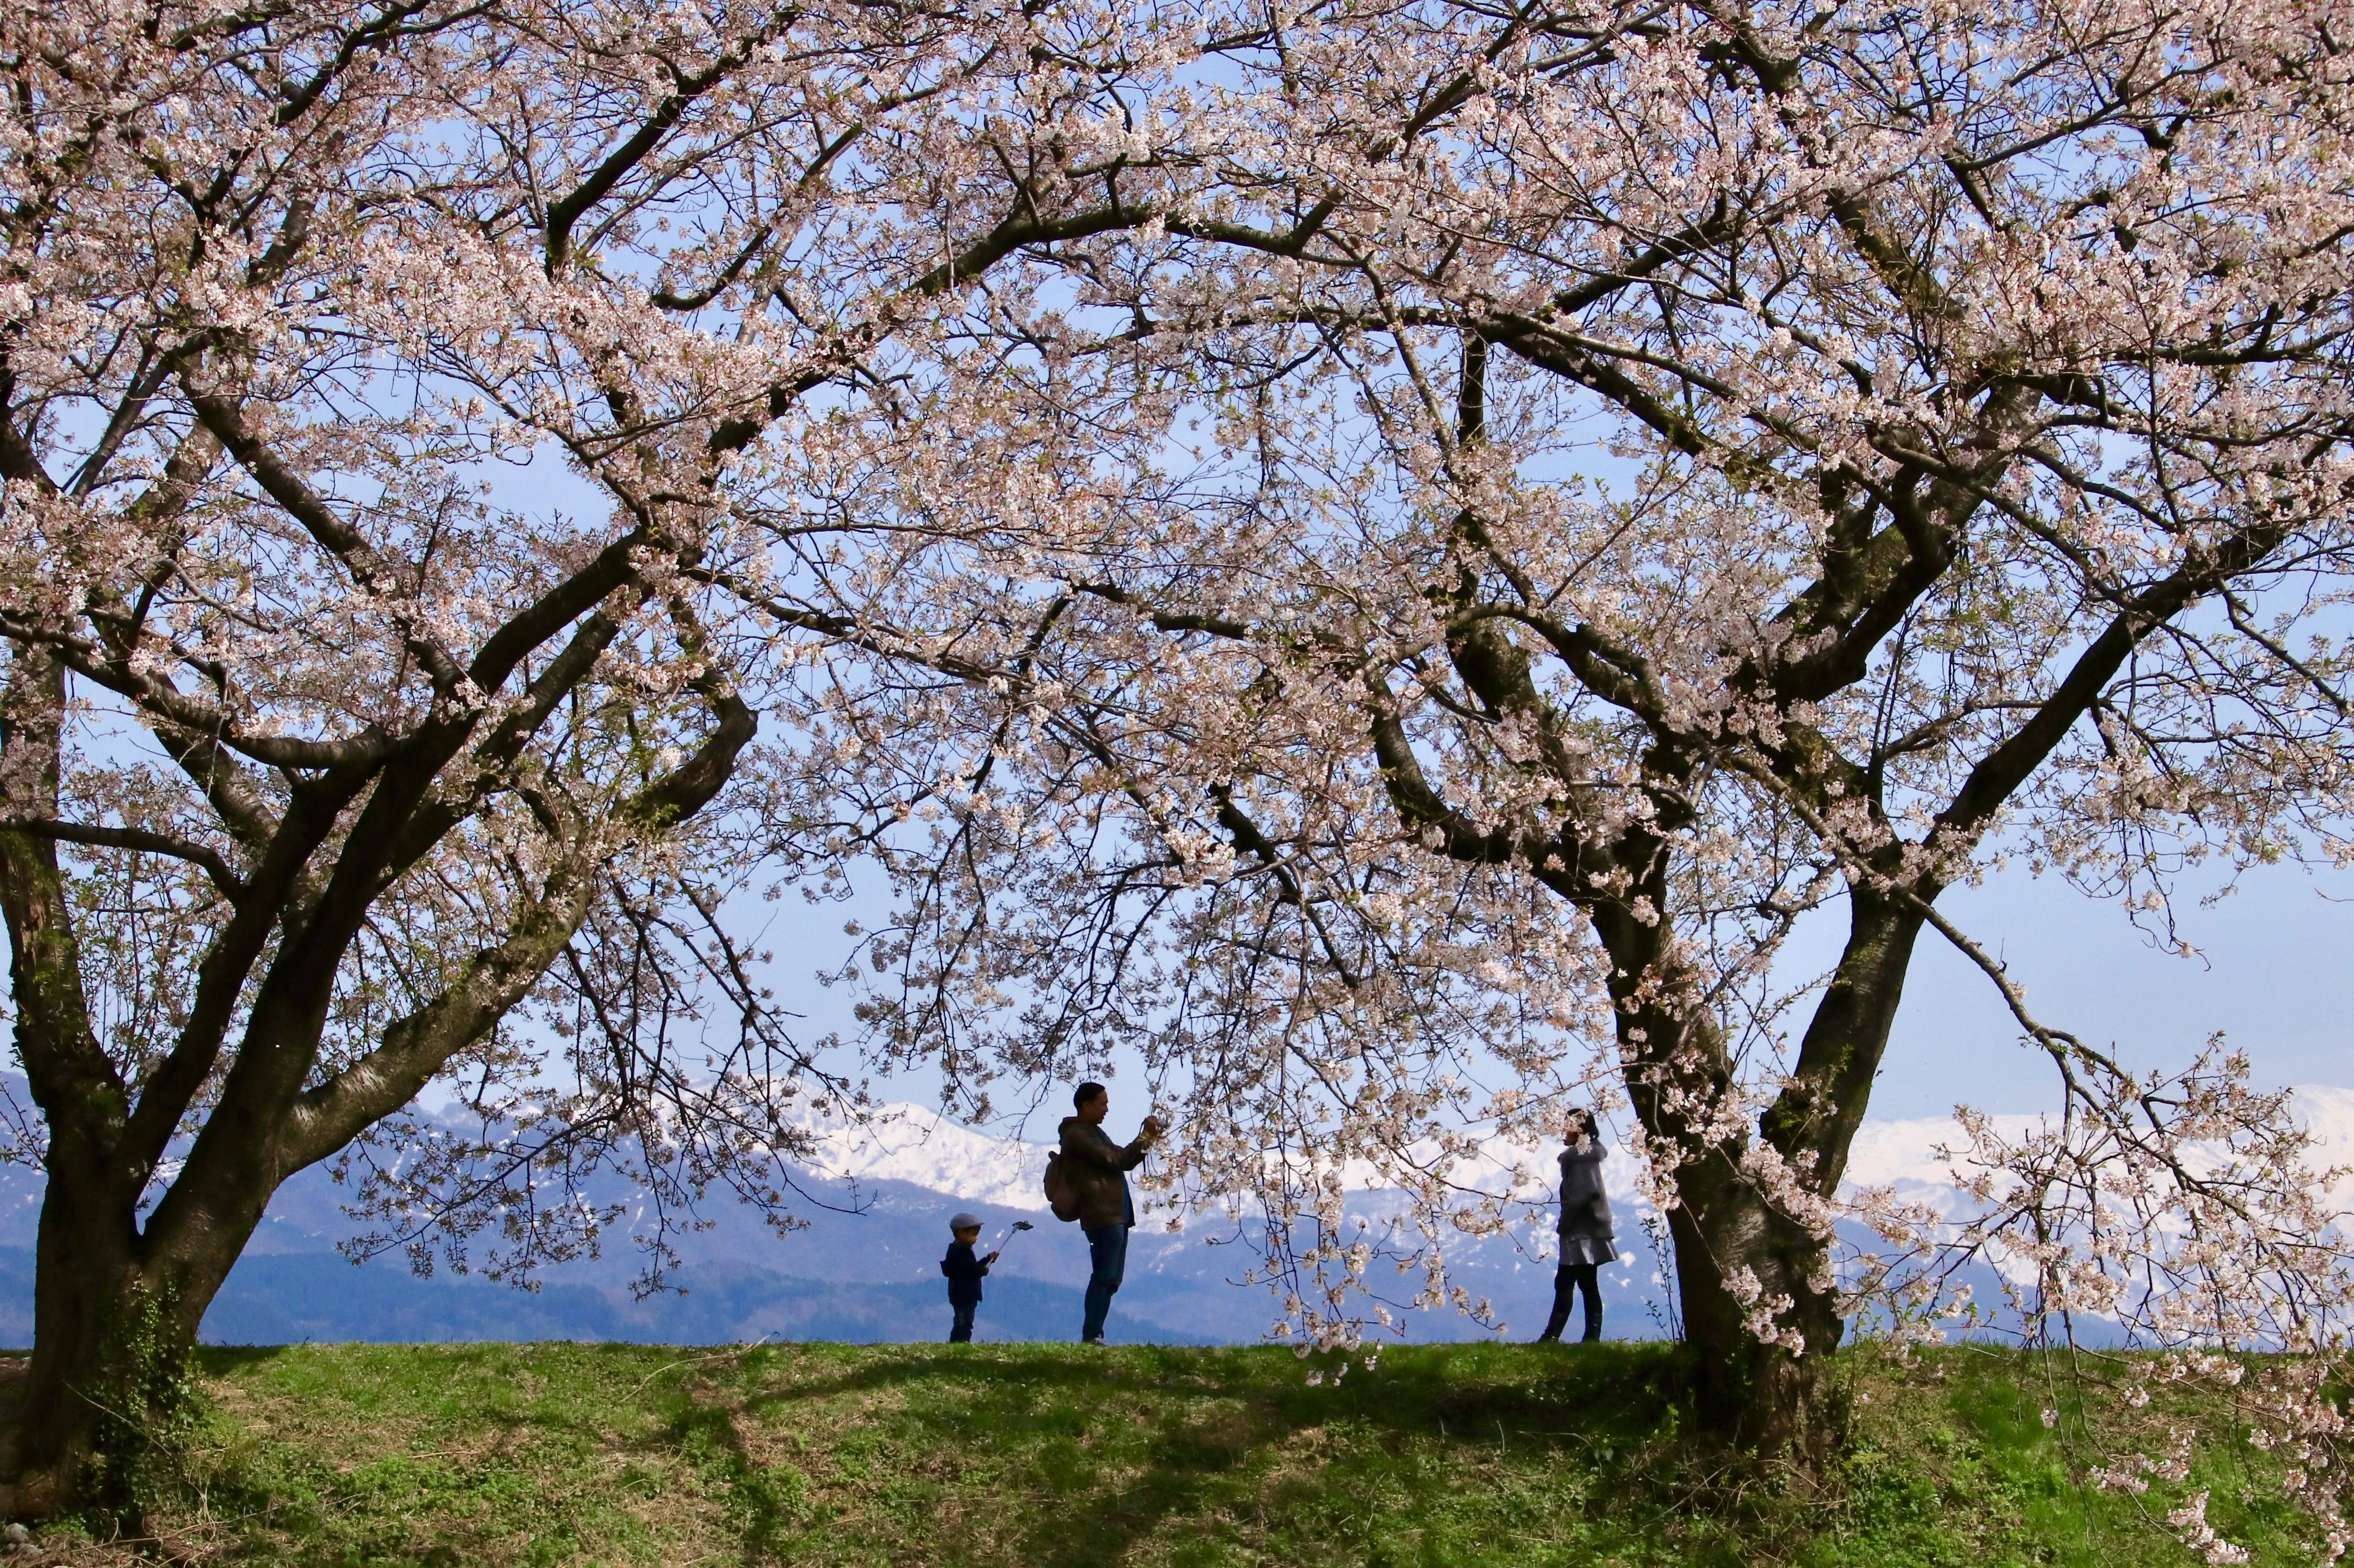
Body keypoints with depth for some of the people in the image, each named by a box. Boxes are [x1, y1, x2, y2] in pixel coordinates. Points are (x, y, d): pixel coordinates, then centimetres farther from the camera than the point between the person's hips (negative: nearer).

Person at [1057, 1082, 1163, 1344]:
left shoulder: (1093, 1133, 25)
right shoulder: (1077, 1136, -8)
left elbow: (1124, 1161, 25)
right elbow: (1116, 1160, -14)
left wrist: (1147, 1139, 11)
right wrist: (1145, 1138, -6)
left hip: (1116, 1216, 10)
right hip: (1103, 1216, -10)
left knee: (1111, 1279, 8)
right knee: (1105, 1278, -14)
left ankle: (1093, 1336, 8)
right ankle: (1091, 1337, -15)